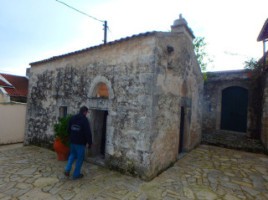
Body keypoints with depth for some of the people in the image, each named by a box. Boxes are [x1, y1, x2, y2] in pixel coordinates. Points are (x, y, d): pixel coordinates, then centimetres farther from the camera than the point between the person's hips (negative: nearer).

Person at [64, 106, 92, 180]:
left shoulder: (72, 118, 5)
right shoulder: (84, 120, -18)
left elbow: (69, 129, 15)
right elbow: (88, 132, -19)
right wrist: (89, 142, -10)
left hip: (72, 141, 7)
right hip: (80, 142, -7)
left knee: (72, 155, 26)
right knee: (80, 158, 8)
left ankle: (67, 169, 16)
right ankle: (76, 174, 17)